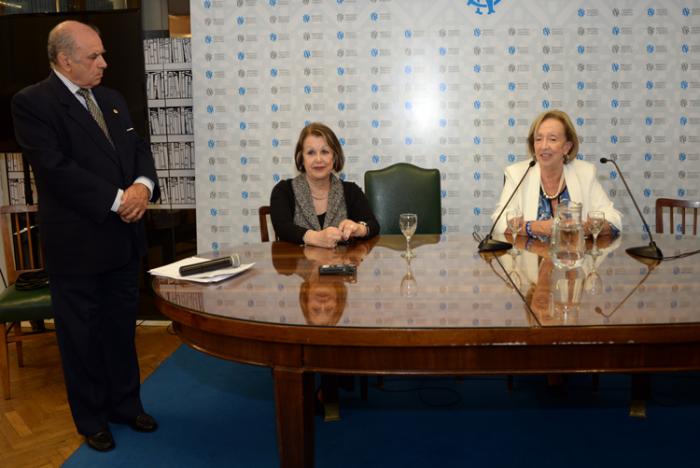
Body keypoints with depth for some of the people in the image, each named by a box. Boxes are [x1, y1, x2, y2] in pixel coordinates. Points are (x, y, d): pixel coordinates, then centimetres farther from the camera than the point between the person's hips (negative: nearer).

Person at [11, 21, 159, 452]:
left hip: (123, 238, 6)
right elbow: (56, 168, -20)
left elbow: (139, 149, 10)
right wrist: (116, 200, -21)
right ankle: (92, 419, 27)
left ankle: (126, 403, 34)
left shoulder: (112, 100, 12)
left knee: (122, 326, 17)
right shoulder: (33, 102, -10)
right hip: (77, 243, -6)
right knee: (82, 334, 10)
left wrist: (143, 185, -11)